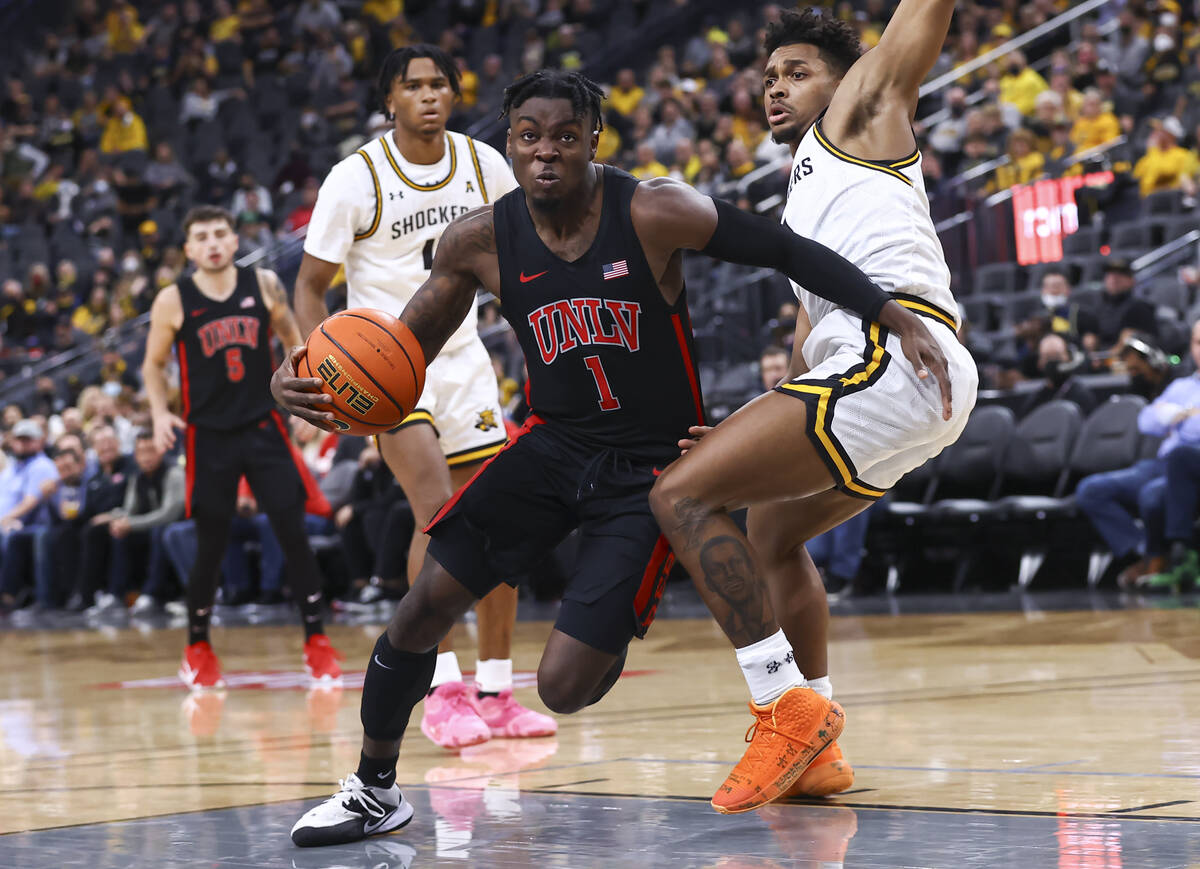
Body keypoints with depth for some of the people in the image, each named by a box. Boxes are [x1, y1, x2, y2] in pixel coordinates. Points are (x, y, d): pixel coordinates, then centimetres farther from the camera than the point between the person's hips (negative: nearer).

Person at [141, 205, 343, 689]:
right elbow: (154, 364, 8)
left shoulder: (264, 285, 0)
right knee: (210, 545, 3)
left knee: (293, 533, -6)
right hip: (209, 436, -1)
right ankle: (197, 648, 21)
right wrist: (160, 413, -8)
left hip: (263, 426, 1)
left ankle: (316, 641, 1)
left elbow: (294, 341, 11)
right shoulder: (173, 302, -3)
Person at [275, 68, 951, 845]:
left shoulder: (653, 214, -20)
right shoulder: (481, 241, -7)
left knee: (566, 687, -13)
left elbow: (788, 251, -13)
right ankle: (375, 790, 12)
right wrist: (311, 383, -17)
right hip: (555, 440, 4)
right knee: (426, 603, -8)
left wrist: (898, 318, -16)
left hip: (649, 465, -4)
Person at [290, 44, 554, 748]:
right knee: (439, 508, -23)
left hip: (461, 357, 5)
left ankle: (496, 694, 14)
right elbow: (311, 284, -8)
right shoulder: (357, 178, -14)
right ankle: (442, 692, -18)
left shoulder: (483, 165, -2)